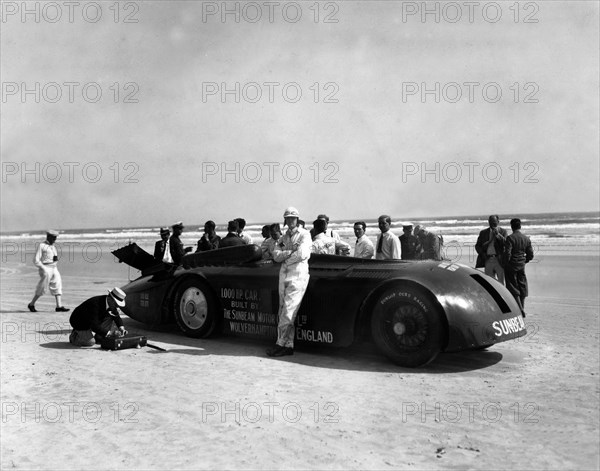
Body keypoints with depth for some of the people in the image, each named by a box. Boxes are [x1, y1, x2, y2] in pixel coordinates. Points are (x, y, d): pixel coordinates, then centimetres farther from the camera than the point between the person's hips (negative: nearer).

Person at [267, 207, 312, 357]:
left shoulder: (304, 234, 3)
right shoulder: (283, 238, 20)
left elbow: (302, 254, -12)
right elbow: (276, 256, 5)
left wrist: (285, 258, -1)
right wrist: (291, 251, -9)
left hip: (298, 275, -6)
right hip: (284, 275, 6)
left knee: (288, 311, -10)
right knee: (284, 312, 3)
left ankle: (281, 344, -7)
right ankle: (288, 346, 5)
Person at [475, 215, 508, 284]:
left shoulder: (503, 231, 5)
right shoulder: (483, 232, 13)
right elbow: (477, 246, 13)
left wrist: (497, 234, -16)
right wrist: (482, 254, -2)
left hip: (499, 260, -3)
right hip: (488, 260, 3)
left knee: (500, 282, 0)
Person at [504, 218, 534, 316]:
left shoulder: (510, 238, -14)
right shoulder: (526, 239, 4)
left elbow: (507, 253, -21)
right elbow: (530, 255, 7)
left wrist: (506, 264, -7)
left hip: (511, 266, -5)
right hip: (521, 266, 5)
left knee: (513, 288, 2)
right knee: (522, 287, 13)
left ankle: (520, 309, -2)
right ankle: (522, 308, 18)